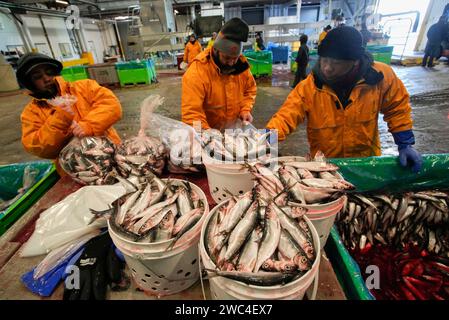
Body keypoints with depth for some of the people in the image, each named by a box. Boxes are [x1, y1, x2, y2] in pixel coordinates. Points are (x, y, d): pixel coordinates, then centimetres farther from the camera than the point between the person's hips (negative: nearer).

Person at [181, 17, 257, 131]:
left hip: (235, 128, 1)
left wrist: (245, 109, -5)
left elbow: (249, 90, 11)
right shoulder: (196, 73, -23)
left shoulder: (240, 65, -5)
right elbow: (191, 114, -26)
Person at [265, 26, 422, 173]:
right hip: (324, 165, -1)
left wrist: (405, 144, -4)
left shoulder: (381, 76, -16)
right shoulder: (308, 87, -20)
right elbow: (286, 117, -23)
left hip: (367, 162, 2)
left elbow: (397, 109, -2)